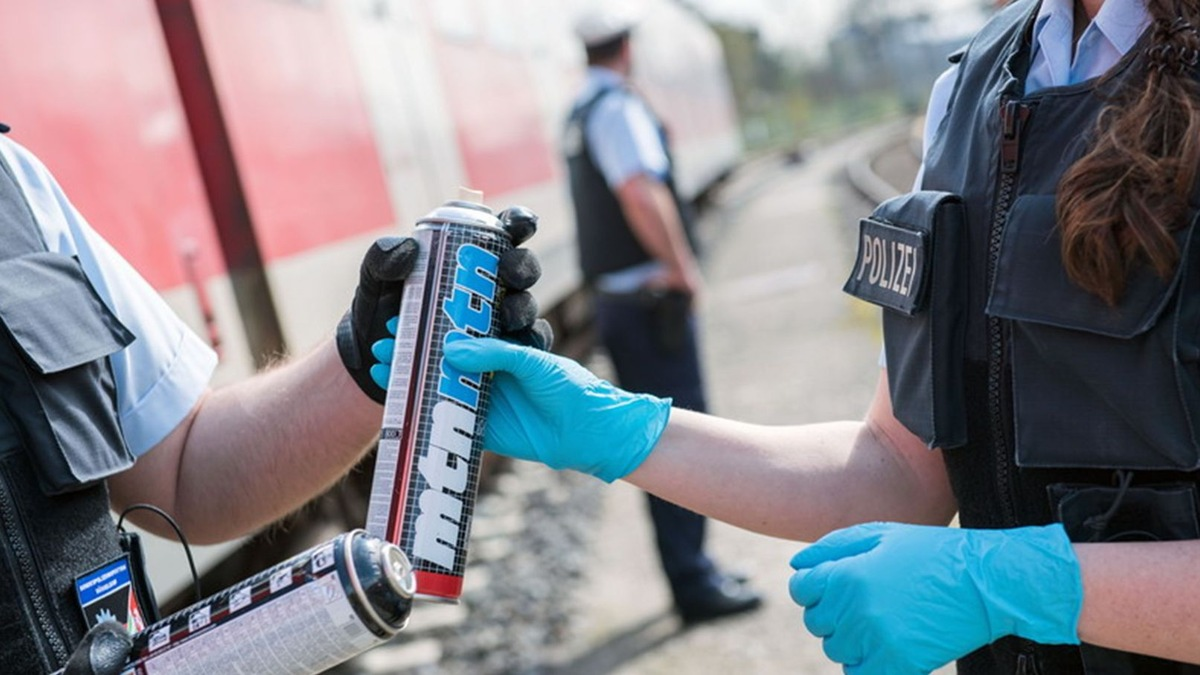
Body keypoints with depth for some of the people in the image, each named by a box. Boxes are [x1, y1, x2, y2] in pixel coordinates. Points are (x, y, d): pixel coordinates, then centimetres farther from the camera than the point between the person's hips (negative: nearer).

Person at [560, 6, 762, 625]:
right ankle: (693, 584, -2)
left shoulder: (578, 113, 17)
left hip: (611, 291, 10)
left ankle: (691, 568, 23)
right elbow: (642, 194, -28)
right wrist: (682, 267, -18)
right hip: (648, 294, -9)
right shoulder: (618, 107, -13)